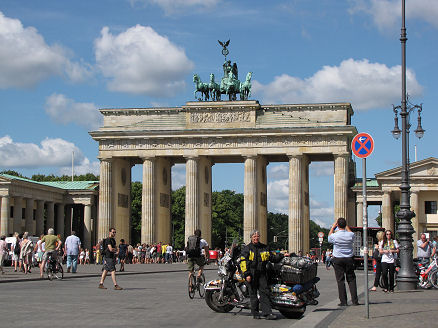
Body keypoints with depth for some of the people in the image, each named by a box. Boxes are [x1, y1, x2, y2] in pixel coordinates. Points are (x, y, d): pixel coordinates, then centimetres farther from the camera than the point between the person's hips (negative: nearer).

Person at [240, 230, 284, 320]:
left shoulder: (264, 248, 15)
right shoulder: (246, 249, 3)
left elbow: (272, 256, 21)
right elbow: (243, 262, -4)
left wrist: (282, 255, 8)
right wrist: (246, 274, -12)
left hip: (262, 273, 3)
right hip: (252, 274, -3)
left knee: (265, 292, -4)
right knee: (253, 294, 2)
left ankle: (267, 313, -8)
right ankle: (255, 313, 10)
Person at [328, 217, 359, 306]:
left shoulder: (335, 236, -13)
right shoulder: (350, 235, -7)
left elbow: (329, 237, 12)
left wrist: (333, 227, 20)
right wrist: (346, 226, 27)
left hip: (338, 260, -2)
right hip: (349, 259, 2)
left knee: (340, 280, 1)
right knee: (351, 279, 8)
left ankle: (343, 301, -1)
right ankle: (354, 300, 5)